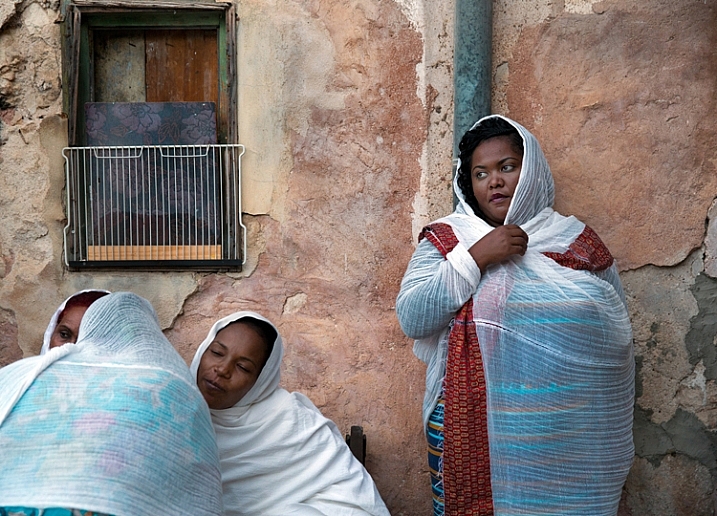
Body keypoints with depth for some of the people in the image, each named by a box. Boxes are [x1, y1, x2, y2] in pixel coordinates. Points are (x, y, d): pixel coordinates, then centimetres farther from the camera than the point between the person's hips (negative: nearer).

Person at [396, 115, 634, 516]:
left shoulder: (577, 240, 4)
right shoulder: (446, 240, 2)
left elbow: (619, 339, 7)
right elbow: (411, 318, -11)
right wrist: (476, 257, -16)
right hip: (472, 426, -1)